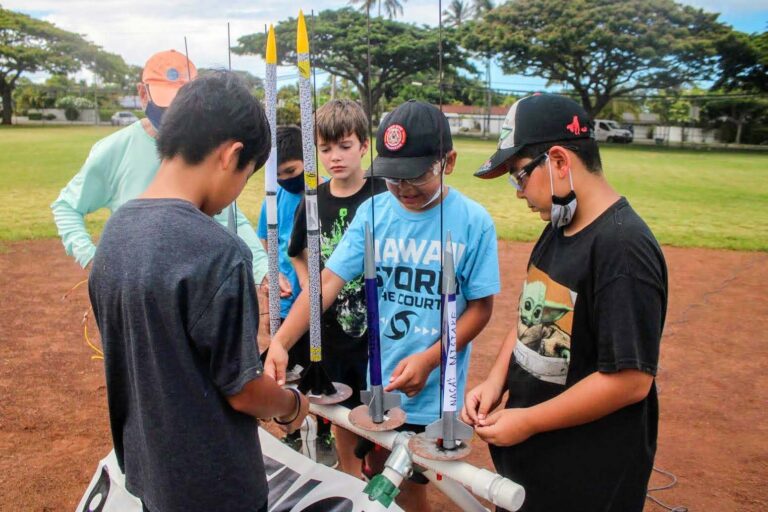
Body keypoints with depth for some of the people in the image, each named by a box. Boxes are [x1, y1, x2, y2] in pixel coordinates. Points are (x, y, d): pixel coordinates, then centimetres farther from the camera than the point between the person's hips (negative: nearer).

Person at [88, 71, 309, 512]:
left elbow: (141, 352, 6)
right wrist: (293, 406, -1)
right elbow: (242, 390, -20)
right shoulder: (219, 252, -28)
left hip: (144, 466, 7)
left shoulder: (115, 230, -5)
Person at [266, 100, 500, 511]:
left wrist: (428, 360, -21)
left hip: (434, 392, -3)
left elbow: (480, 307, -8)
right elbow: (328, 280, -10)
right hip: (377, 383, 3)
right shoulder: (372, 212, -5)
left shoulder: (473, 222, -13)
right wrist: (280, 342, -23)